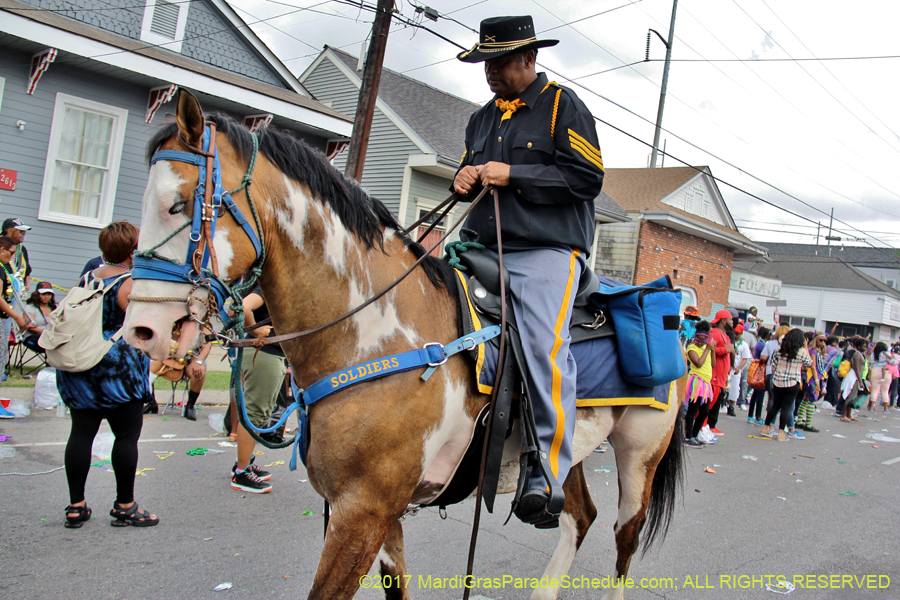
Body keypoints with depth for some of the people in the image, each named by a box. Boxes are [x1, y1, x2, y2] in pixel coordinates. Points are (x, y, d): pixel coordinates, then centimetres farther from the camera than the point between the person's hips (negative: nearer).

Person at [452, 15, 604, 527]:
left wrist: (512, 175, -13)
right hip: (483, 250, 7)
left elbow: (588, 177, -7)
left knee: (545, 347, -23)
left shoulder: (563, 106, 3)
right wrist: (464, 181, 7)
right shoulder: (482, 118, 24)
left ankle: (550, 478, -18)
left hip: (546, 253, -7)